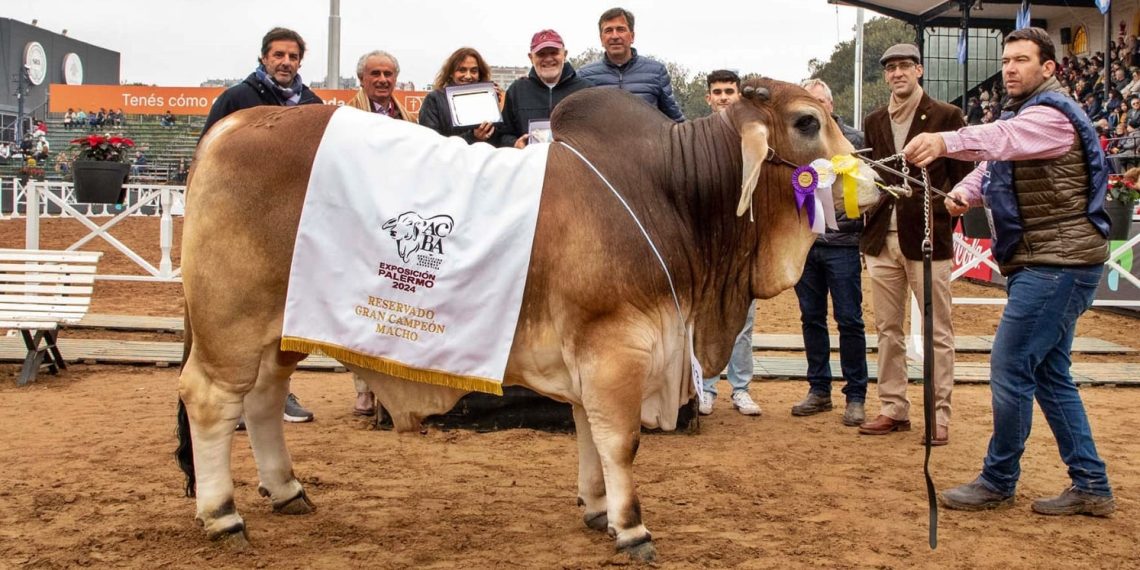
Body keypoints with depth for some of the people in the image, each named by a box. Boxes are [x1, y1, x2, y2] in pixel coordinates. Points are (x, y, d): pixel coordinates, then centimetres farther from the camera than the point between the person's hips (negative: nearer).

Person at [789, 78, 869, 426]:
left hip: (843, 244, -3)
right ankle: (819, 390, 21)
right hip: (804, 244, 3)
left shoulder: (853, 140, 2)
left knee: (849, 320, -1)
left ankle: (856, 396, 9)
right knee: (812, 319, 10)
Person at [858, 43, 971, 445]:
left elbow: (962, 178, -1)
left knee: (938, 333, 1)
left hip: (928, 238, -5)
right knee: (887, 330, 9)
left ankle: (940, 416, 7)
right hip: (883, 238, 5)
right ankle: (894, 410, 17)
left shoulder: (946, 117, 0)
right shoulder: (874, 122, 14)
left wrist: (943, 221, -12)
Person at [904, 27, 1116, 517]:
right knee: (1049, 374, 13)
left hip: (1059, 262, -11)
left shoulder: (1052, 114, -15)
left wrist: (945, 141, -54)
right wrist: (964, 192, -7)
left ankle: (998, 483, 6)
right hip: (1043, 262, 11)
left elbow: (1001, 138, -37)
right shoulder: (1023, 114, 20)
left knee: (1010, 369, -7)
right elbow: (993, 165, 15)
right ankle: (1091, 486, 19)